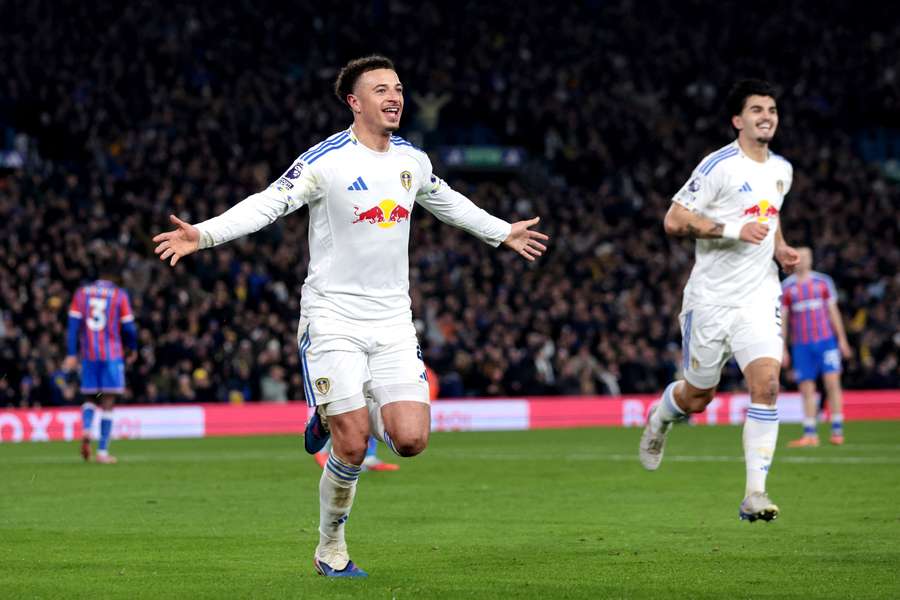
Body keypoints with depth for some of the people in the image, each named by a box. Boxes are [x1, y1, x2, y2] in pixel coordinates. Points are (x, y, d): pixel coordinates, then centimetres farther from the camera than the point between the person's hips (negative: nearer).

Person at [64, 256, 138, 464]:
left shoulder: (82, 293, 6)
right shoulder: (120, 295, -1)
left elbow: (73, 324, 1)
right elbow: (129, 328, -2)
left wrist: (72, 354, 2)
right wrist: (133, 349, 16)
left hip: (88, 354, 3)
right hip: (112, 354, -3)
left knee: (90, 397, 17)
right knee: (108, 402, 1)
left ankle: (86, 429, -13)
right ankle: (102, 451, -4)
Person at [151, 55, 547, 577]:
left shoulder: (412, 159, 8)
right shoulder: (325, 160, -10)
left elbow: (448, 203, 28)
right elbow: (268, 204, -14)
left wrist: (503, 232, 39)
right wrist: (201, 235, -28)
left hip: (393, 319, 5)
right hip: (333, 316, -5)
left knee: (411, 440, -9)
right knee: (352, 448, -9)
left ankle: (337, 418, 22)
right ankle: (331, 549, 13)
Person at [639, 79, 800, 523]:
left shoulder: (781, 170, 10)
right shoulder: (718, 166, -12)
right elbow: (674, 221, -15)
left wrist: (780, 248, 10)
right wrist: (734, 229, -23)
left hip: (760, 298, 4)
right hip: (711, 299, -4)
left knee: (766, 383, -17)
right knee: (698, 398, 8)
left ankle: (755, 494, -15)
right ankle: (660, 416, 46)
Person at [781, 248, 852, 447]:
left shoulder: (823, 281, 8)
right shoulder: (786, 287, 6)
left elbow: (833, 311, 11)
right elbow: (782, 318, 7)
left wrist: (841, 339, 6)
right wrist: (783, 349, 4)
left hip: (826, 340, 0)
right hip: (801, 346, 0)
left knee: (832, 382, -10)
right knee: (806, 389, -1)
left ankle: (837, 430, -6)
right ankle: (810, 434, 2)